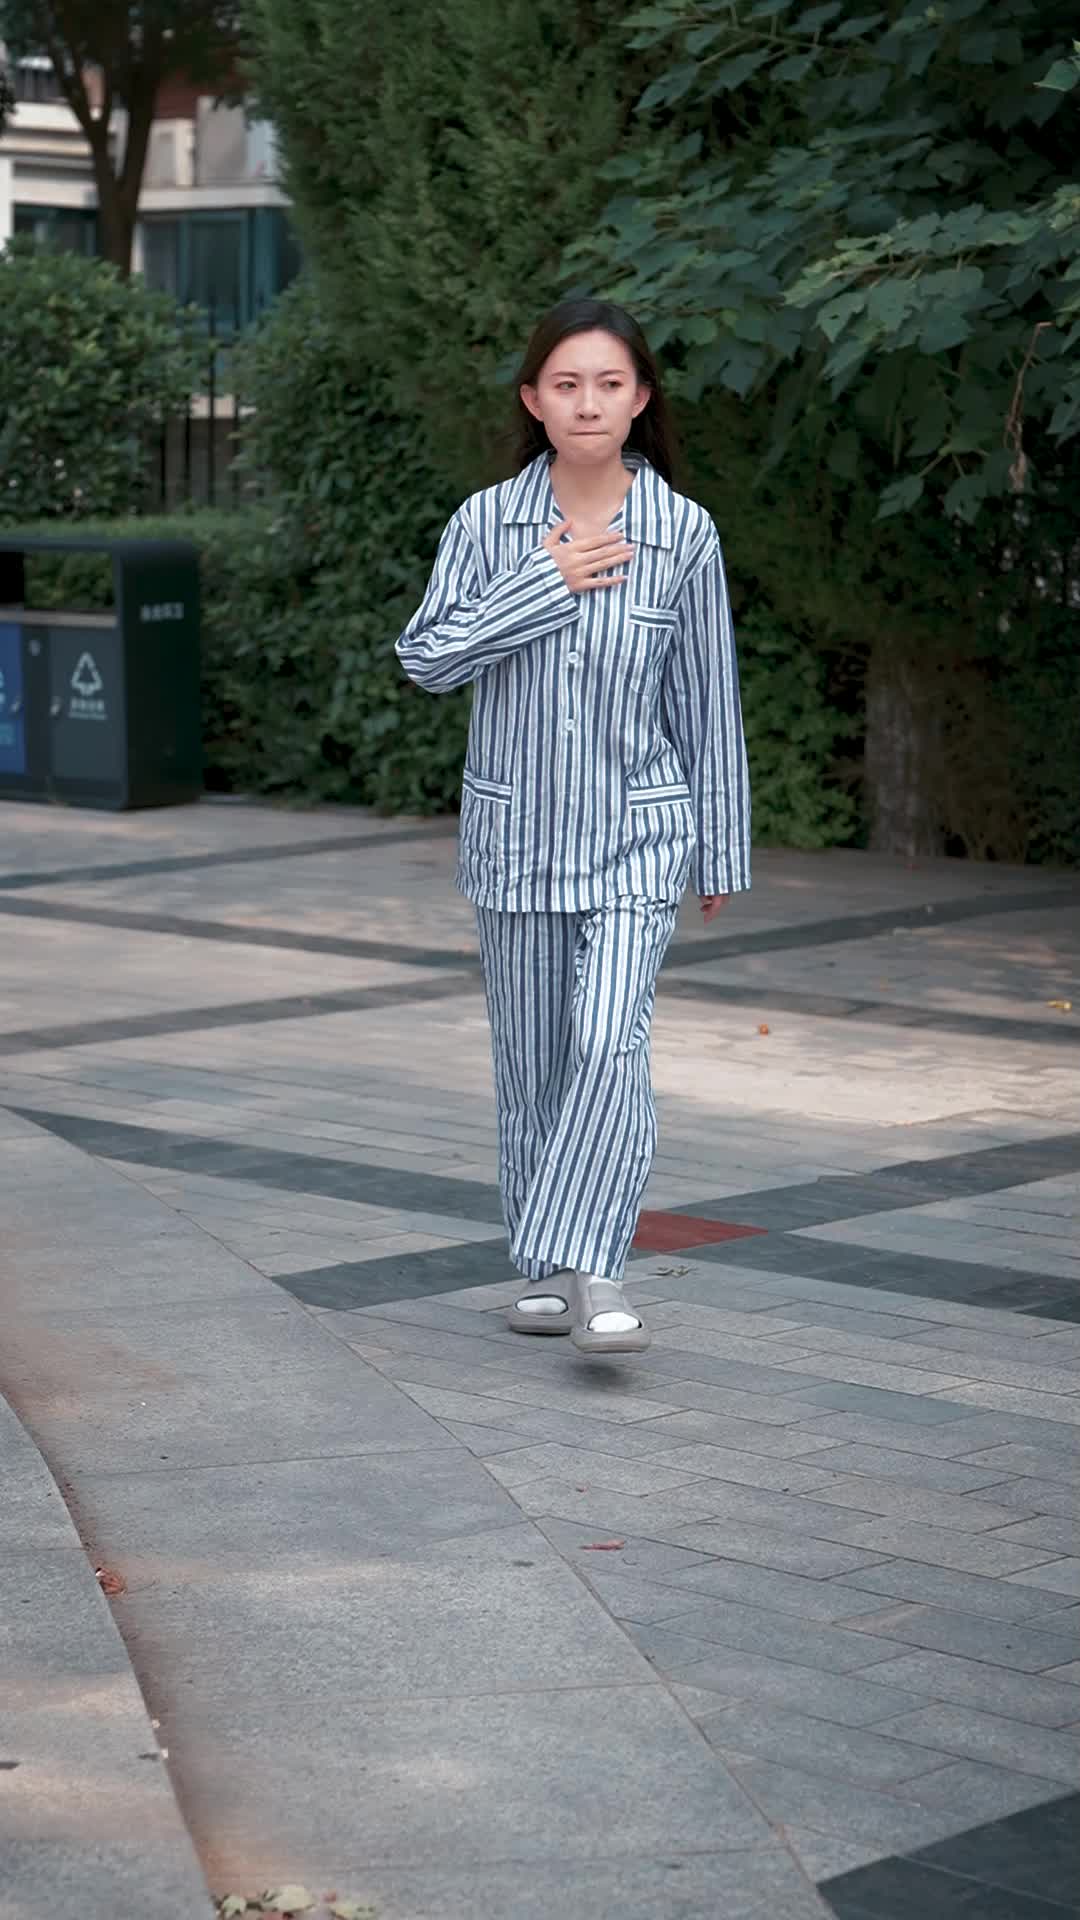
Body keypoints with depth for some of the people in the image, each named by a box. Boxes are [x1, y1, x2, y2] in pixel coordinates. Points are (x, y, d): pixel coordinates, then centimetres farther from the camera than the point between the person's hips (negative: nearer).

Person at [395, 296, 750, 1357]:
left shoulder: (683, 533, -3)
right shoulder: (486, 523, -2)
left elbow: (707, 701, 2)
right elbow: (425, 657, -9)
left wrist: (720, 853, 6)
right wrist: (542, 586, -17)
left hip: (635, 837, -2)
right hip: (515, 832, 2)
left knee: (610, 1043, -18)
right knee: (530, 1057, 10)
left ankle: (591, 1275, -18)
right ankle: (544, 1266, 24)